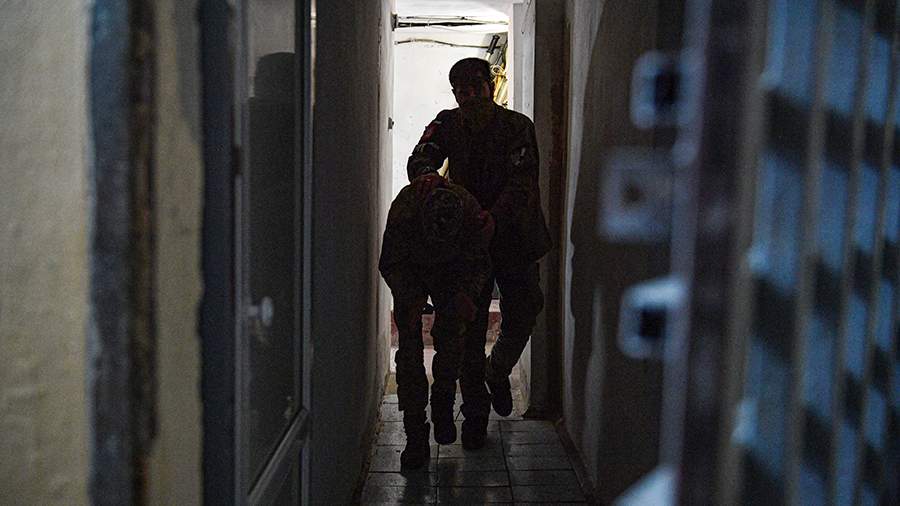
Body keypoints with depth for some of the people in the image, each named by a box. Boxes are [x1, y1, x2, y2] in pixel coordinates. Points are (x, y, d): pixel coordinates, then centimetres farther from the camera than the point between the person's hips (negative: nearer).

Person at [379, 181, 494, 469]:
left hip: (451, 272, 1)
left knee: (451, 337, -9)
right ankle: (415, 434, -5)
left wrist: (466, 295, -30)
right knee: (409, 346, -10)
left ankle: (443, 403, 19)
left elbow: (480, 265, -15)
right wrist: (411, 300, -33)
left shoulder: (473, 219, -35)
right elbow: (390, 265, -22)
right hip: (409, 270, -1)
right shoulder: (403, 215, -39)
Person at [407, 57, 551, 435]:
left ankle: (497, 372, 35)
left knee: (523, 312, 3)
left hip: (513, 236, 0)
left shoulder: (517, 126, -4)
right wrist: (425, 173, -36)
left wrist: (493, 217, -32)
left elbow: (522, 181, -15)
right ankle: (475, 409, 18)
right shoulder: (448, 124, 3)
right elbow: (421, 155, -11)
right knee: (469, 325, 3)